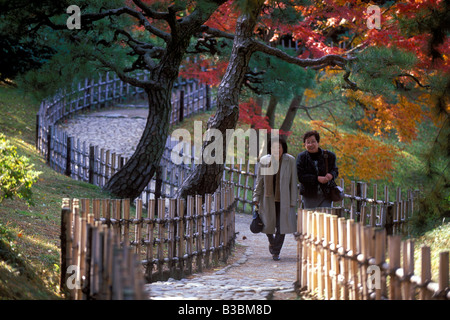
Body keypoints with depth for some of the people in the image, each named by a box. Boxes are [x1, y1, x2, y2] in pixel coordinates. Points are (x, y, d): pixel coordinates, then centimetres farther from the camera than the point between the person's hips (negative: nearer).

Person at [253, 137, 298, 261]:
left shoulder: (290, 161, -3)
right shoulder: (264, 161, 3)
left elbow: (293, 182, -2)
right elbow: (259, 181, 9)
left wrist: (293, 201, -5)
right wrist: (256, 198, 3)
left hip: (283, 199, -2)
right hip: (268, 198, 2)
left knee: (281, 226, -2)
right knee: (268, 224, 4)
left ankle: (276, 251, 10)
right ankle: (272, 242, 35)